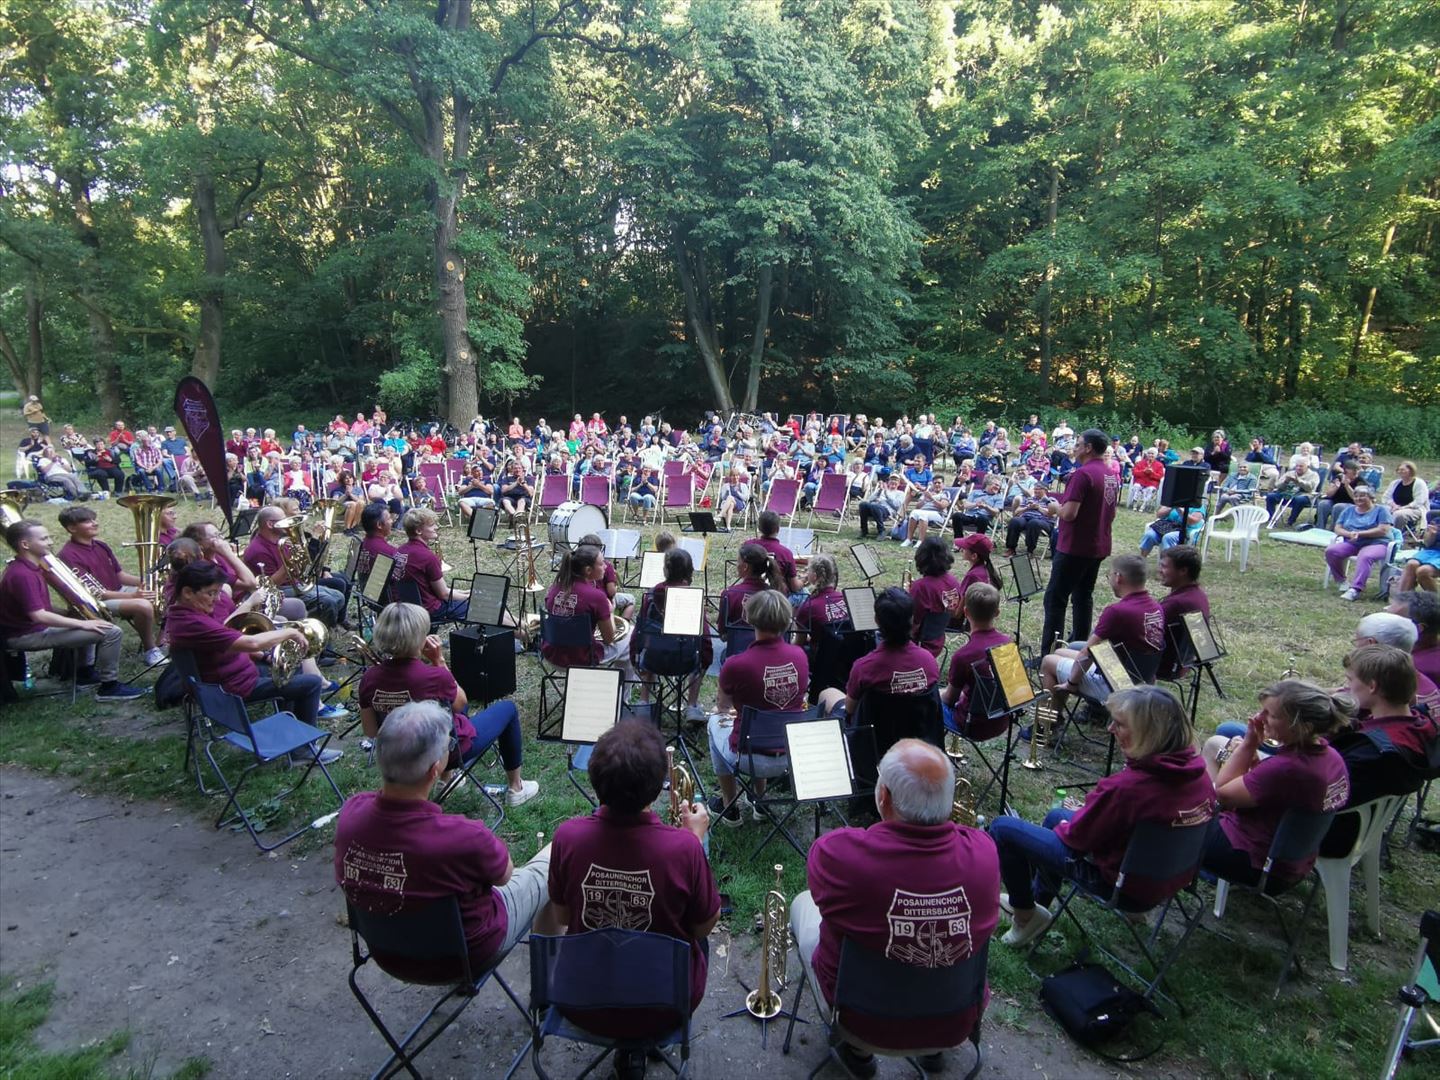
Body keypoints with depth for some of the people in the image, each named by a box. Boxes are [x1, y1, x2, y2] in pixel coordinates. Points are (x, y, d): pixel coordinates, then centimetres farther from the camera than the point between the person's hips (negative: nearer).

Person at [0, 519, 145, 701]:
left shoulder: (30, 565, 7)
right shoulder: (22, 575, -25)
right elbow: (38, 615, -30)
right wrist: (82, 624, -24)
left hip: (36, 627, 11)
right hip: (29, 636, -11)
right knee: (111, 632, -17)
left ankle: (85, 672, 34)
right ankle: (109, 686, -6)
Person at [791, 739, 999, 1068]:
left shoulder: (838, 852, -32)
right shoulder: (983, 850, -23)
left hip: (864, 1020, -2)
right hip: (956, 1026, 3)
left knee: (803, 903, 21)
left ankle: (857, 1049, 29)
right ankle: (933, 1049, 39)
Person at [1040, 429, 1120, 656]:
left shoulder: (1083, 474, -18)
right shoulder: (1112, 476, 10)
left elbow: (1069, 513, -23)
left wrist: (1055, 507, -5)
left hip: (1074, 548, -9)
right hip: (1099, 548, 9)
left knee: (1055, 599, -4)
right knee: (1083, 597, 17)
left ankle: (1049, 653, -4)